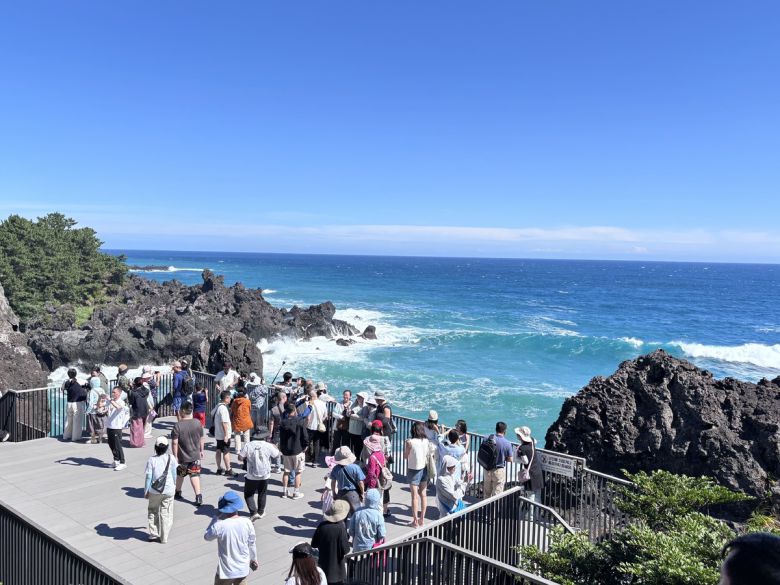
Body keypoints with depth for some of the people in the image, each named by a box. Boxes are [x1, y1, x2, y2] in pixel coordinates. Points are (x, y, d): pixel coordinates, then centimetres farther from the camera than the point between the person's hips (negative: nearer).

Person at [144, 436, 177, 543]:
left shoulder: (151, 460, -12)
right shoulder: (171, 458, -7)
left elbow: (148, 477, -8)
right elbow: (174, 474, 2)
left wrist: (146, 491, 3)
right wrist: (174, 485, 19)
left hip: (154, 491, 0)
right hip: (168, 490, 1)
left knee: (153, 511, 19)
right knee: (166, 513, 8)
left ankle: (153, 534, 20)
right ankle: (164, 537, 11)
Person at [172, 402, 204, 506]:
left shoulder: (177, 426, -17)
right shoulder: (198, 423, -5)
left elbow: (175, 443, -16)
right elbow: (201, 439, 4)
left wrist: (175, 456, -8)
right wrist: (201, 450, 17)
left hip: (182, 456, -2)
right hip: (195, 455, 2)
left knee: (180, 474, 20)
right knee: (195, 475, 5)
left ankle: (178, 492, 38)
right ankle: (198, 496, -5)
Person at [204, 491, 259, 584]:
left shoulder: (220, 526, -23)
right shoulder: (247, 523, -13)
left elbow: (207, 536, -2)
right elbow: (251, 544, 0)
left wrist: (216, 517, -3)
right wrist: (254, 559, 17)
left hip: (226, 570, -3)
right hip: (243, 569, 3)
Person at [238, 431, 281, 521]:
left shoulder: (248, 445, -12)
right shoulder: (268, 446, -10)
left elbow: (240, 458, -10)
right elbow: (276, 455, 5)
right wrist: (274, 447, 23)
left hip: (251, 476, -2)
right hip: (264, 475, 2)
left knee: (248, 494, 13)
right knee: (262, 494, 21)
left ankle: (253, 512, 1)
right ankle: (261, 512, 32)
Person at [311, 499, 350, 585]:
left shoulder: (321, 525, -8)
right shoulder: (340, 528, -22)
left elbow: (314, 545, 1)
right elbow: (345, 550, -20)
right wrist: (347, 538, -3)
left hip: (323, 568, 5)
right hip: (336, 570, -5)